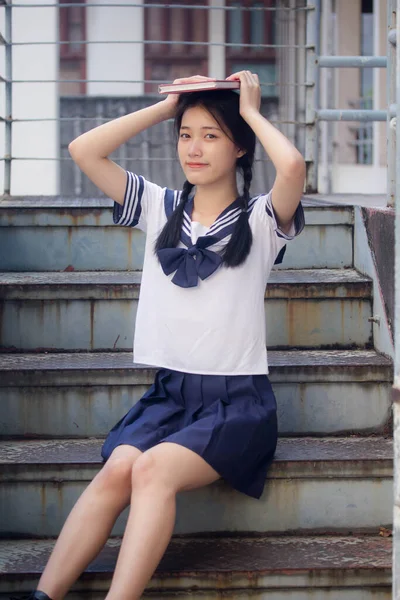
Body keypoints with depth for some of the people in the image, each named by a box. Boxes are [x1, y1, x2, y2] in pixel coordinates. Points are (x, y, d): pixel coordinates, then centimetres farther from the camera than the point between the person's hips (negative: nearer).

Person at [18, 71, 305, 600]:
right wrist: (166, 107, 7)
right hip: (168, 393, 3)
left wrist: (252, 111, -5)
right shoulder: (159, 208, 12)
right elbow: (83, 150, 4)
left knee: (154, 468, -30)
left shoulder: (260, 219, 0)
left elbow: (292, 166, -23)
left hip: (238, 401, -3)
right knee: (115, 470, -26)